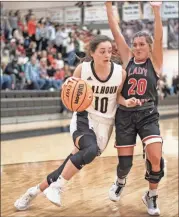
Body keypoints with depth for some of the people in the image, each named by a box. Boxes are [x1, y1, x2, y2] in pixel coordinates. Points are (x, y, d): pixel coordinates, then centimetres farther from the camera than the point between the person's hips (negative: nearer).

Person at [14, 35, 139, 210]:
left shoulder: (120, 72, -8)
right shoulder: (82, 68, -11)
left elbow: (119, 96, 7)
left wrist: (127, 102, -14)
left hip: (104, 124, 3)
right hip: (84, 118, -3)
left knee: (79, 158, -3)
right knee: (91, 150, -33)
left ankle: (36, 190, 15)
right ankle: (56, 187, -18)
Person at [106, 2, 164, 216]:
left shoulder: (155, 62, 2)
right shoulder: (127, 59, 7)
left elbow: (158, 38, -14)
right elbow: (116, 32, 0)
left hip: (147, 115, -1)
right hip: (125, 115, 1)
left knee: (156, 158, -16)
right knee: (125, 162, 3)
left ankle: (151, 196, 9)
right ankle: (120, 181, 40)